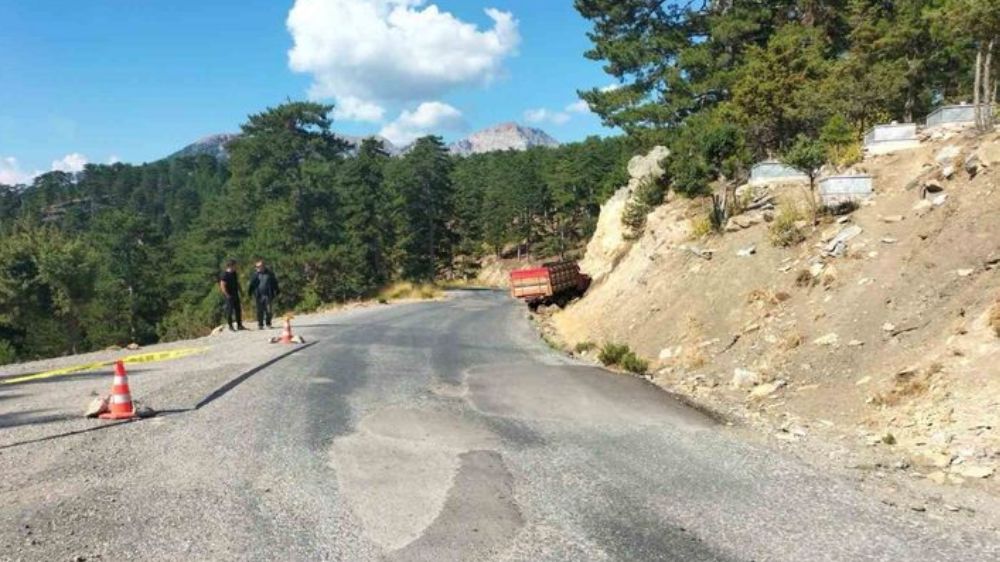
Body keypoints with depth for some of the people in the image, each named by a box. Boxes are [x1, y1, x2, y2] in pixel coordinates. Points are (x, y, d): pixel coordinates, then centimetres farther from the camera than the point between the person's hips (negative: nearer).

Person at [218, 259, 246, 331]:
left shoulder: (234, 273, 10)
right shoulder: (224, 275, -14)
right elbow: (222, 286, -17)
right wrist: (227, 295, -18)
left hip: (235, 295, 8)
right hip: (229, 296, -8)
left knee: (238, 310, 9)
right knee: (229, 311, -1)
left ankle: (239, 325, 17)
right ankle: (230, 327, 7)